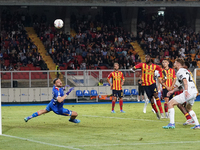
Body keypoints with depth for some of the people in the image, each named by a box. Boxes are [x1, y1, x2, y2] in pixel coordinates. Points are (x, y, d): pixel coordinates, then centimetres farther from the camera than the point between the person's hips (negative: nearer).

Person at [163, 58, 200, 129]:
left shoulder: (180, 71, -1)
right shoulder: (185, 70, 28)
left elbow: (185, 81, -19)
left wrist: (186, 90, -32)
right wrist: (173, 91, 36)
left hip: (189, 92, -9)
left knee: (170, 104, -5)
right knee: (189, 108, 31)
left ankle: (172, 124, -12)